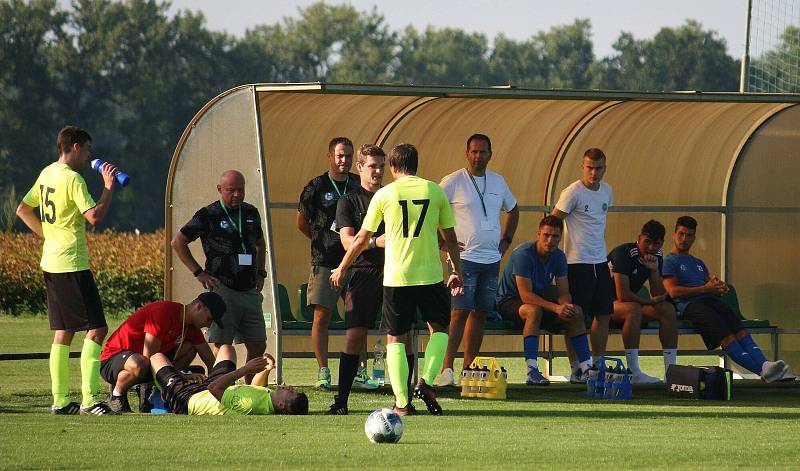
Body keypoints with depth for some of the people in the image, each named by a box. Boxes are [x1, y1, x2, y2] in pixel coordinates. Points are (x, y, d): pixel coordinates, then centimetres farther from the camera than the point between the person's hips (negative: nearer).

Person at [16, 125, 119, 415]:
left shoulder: (47, 174, 13)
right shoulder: (72, 178, -14)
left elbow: (23, 210, 22)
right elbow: (94, 217, -21)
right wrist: (109, 188, -11)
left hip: (51, 261, 10)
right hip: (72, 265, -10)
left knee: (63, 331, 12)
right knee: (97, 328, -9)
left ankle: (60, 400, 12)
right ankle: (89, 400, -15)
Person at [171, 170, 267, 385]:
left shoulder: (251, 213, 14)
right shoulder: (208, 215, -3)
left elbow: (260, 244, 31)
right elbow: (178, 242, 2)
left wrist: (260, 273, 18)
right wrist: (198, 272, -3)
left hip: (250, 291, 6)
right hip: (222, 289, -6)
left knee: (258, 346, 5)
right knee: (221, 346, -8)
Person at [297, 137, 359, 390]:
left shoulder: (359, 186, 9)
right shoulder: (317, 187, 0)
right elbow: (301, 222, 9)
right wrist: (323, 241, 10)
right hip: (325, 262, -3)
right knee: (322, 316, -4)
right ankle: (323, 371, 1)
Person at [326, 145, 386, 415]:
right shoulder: (349, 201, 6)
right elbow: (348, 241, -6)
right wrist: (376, 242, -21)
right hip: (364, 270, -3)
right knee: (355, 334, -9)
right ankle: (341, 400, -5)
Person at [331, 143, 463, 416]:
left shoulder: (385, 194, 0)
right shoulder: (435, 191, 3)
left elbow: (361, 240, 6)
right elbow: (450, 238, 9)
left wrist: (341, 269, 20)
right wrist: (457, 272, 23)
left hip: (396, 278, -1)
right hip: (430, 275, 1)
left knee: (395, 338, 8)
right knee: (439, 328, 20)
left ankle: (402, 402, 2)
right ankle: (426, 381, 1)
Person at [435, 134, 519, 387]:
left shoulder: (498, 182, 13)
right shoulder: (453, 182, -5)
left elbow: (512, 210, 30)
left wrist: (505, 241, 19)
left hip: (491, 259, 6)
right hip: (464, 258, -6)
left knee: (480, 313, 6)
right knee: (460, 312, -13)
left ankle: (469, 369, 11)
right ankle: (446, 369, -15)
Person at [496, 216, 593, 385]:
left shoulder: (558, 256, -1)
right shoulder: (524, 254, -23)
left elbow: (563, 293, -3)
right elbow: (526, 295, -29)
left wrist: (568, 306, -28)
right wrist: (555, 308, -38)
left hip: (539, 300, 7)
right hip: (509, 301, -7)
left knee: (576, 313, -11)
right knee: (534, 311, -38)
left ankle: (586, 367, -9)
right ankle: (532, 372, -43)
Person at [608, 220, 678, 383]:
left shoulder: (657, 257, 2)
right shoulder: (624, 253, -22)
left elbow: (659, 296, -2)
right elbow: (623, 295, -29)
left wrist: (654, 270, -17)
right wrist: (650, 301, -13)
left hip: (630, 302, 8)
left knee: (667, 309, -9)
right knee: (633, 309, -36)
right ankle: (633, 372, -38)